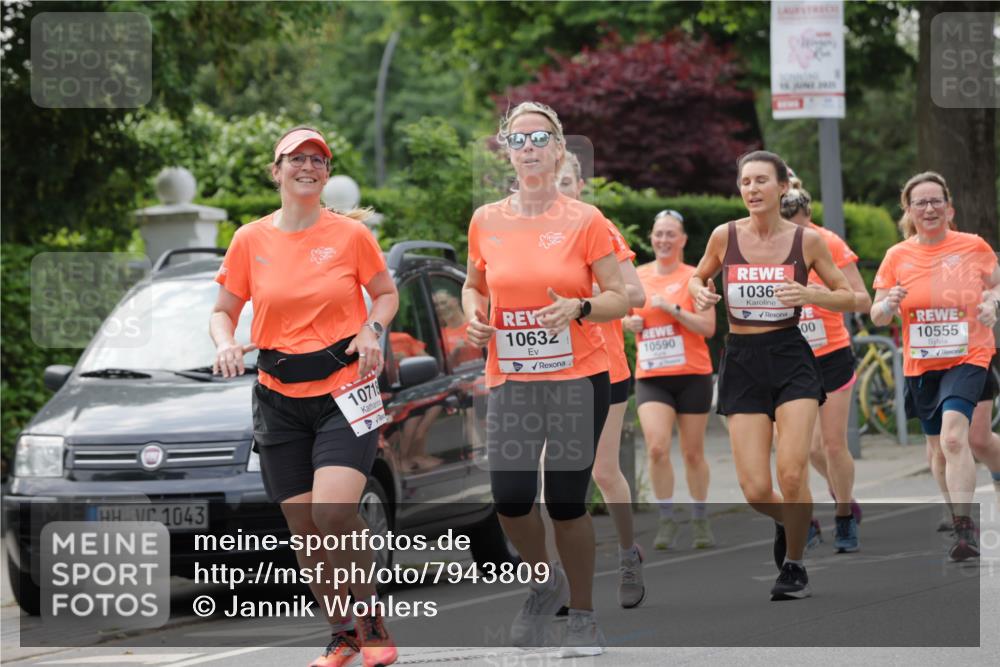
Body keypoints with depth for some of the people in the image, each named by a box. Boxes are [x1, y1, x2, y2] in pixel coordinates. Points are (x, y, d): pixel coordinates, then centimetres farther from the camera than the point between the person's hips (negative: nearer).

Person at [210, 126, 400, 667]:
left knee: (332, 514, -21)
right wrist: (225, 344, -9)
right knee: (304, 531, 3)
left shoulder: (350, 234, 0)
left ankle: (372, 621, -4)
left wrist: (372, 329, -7)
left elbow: (386, 293, 13)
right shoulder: (250, 240, 3)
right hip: (280, 399, 3)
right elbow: (224, 311, 12)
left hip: (344, 390, -3)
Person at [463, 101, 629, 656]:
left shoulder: (584, 220, -4)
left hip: (578, 378, -3)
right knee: (509, 496, -9)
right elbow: (474, 284, 20)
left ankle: (582, 616, 16)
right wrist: (474, 314, -1)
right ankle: (543, 584, 20)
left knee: (566, 501, -2)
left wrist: (579, 308, -20)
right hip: (510, 379, 3)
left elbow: (620, 298, -2)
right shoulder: (486, 221, 5)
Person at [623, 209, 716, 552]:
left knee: (693, 452, 5)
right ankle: (666, 520, -3)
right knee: (657, 448, -15)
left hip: (692, 375, -2)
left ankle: (700, 520, 21)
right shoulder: (637, 277, 8)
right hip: (650, 377, 2)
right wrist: (629, 322, 0)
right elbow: (626, 315, 22)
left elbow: (708, 327, -11)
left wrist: (671, 308, -19)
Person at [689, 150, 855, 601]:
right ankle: (789, 522, 32)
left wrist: (809, 295, -14)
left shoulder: (807, 240, -3)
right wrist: (699, 292, -5)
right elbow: (698, 277, 19)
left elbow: (849, 297, 5)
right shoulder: (725, 236, 0)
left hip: (790, 359, -1)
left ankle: (794, 566, 8)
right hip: (741, 362, 1)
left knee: (792, 474, -15)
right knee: (755, 490, -5)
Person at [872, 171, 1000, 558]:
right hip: (920, 365, 4)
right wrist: (888, 304, -21)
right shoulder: (897, 256, 0)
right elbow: (877, 316, 2)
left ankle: (965, 530, -28)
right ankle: (958, 517, 36)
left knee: (953, 436, -24)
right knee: (938, 447, 15)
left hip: (967, 357, -4)